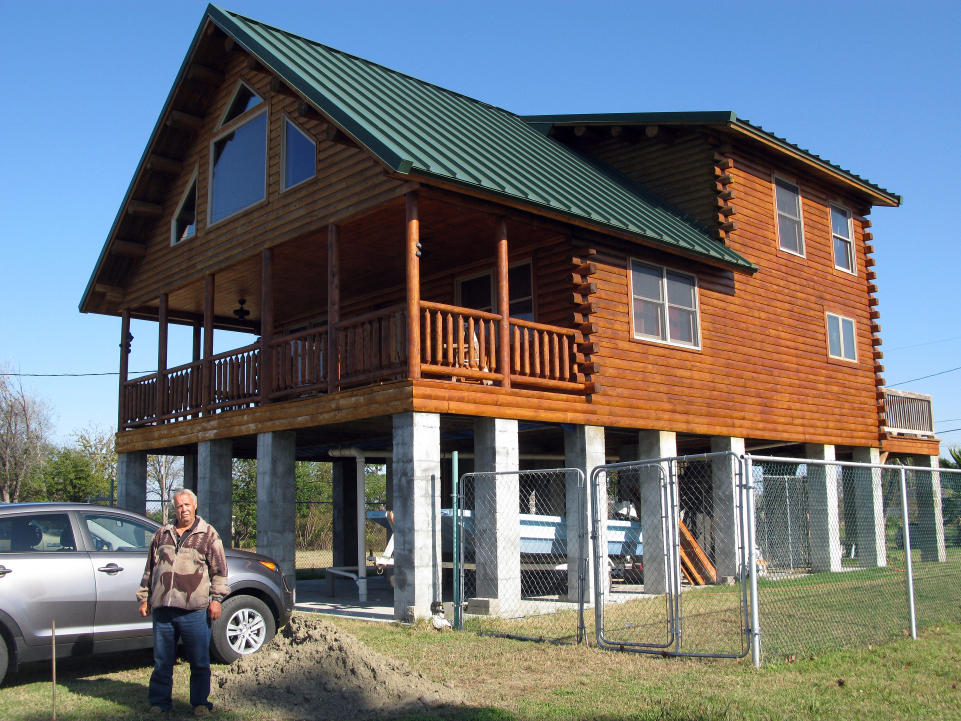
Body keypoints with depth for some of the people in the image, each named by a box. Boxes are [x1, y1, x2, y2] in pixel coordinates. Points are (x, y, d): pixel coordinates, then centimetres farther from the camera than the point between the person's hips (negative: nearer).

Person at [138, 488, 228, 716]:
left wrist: (216, 598, -4)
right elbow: (150, 568, 21)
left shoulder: (208, 534, 6)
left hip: (194, 610, -3)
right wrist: (144, 598, 17)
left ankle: (200, 702, 15)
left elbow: (219, 569, 4)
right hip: (162, 609, 3)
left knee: (199, 661, 3)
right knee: (162, 661, 9)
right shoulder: (162, 534, 16)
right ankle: (159, 702, 21)